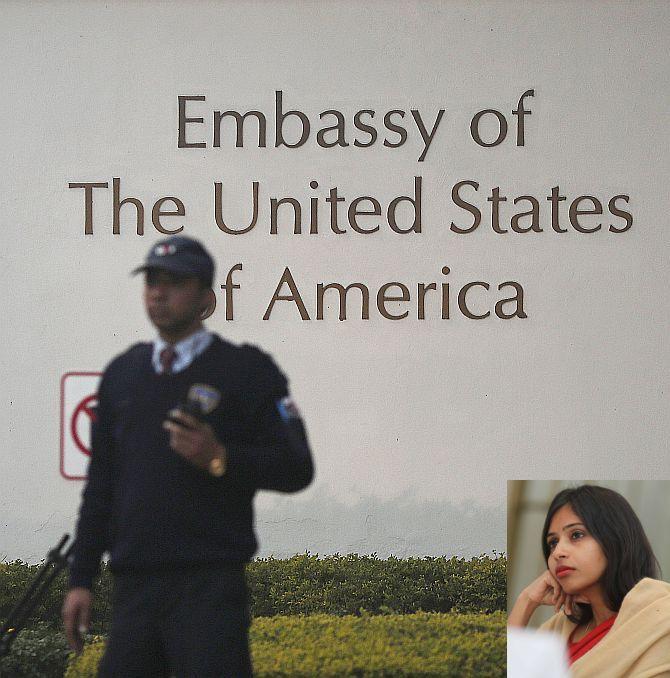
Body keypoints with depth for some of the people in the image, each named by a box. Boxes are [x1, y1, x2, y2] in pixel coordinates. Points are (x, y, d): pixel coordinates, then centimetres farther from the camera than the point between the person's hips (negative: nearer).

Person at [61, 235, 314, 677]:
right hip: (134, 585, 5)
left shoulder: (248, 371, 1)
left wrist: (220, 458, -20)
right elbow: (102, 483, 19)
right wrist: (81, 580, 14)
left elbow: (296, 469, -4)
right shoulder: (122, 374, 16)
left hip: (209, 586, -5)